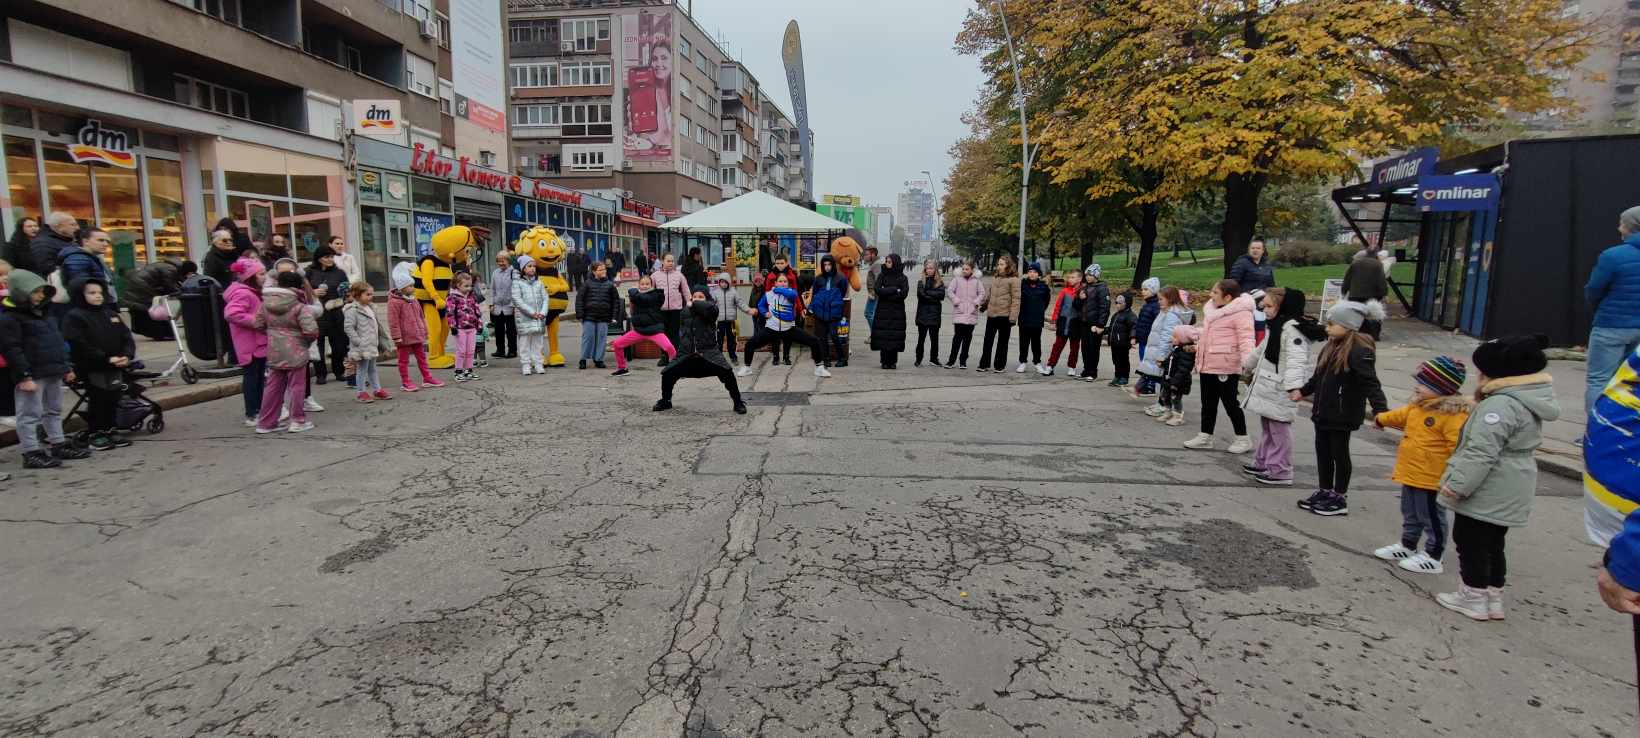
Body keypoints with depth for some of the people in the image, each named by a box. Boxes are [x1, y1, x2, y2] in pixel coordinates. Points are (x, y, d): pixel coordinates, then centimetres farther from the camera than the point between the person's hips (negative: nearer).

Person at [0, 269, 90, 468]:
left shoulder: (42, 313, 16)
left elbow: (57, 342, 22)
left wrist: (66, 367, 21)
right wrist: (24, 376, -22)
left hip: (53, 373, 9)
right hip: (31, 375, -9)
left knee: (54, 410, 18)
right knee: (30, 414, -2)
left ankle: (58, 444, 28)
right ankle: (31, 453, 2)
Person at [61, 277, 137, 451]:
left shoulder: (110, 314, 12)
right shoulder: (74, 317, -6)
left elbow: (126, 337, 10)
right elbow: (80, 345, -15)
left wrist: (127, 356, -8)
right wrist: (107, 359, -19)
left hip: (116, 367, 6)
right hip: (92, 369, -5)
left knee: (113, 399, 11)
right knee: (97, 401, 0)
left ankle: (110, 430, 21)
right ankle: (97, 434, 10)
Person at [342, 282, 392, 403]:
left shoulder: (370, 307, 12)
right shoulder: (352, 310, -15)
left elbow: (376, 325, 20)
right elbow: (348, 327, -20)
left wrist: (382, 340, 17)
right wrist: (358, 341, -22)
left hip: (372, 345, 9)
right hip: (362, 347, -9)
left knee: (373, 368, 17)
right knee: (362, 370, 1)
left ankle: (377, 390, 26)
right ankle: (361, 393, 10)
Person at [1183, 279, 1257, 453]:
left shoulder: (1240, 313, -15)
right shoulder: (1212, 310, 13)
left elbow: (1245, 339, -22)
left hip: (1226, 368, -9)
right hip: (1208, 366, 9)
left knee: (1230, 402, 2)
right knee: (1208, 402, 13)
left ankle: (1243, 439, 17)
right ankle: (1205, 437, 22)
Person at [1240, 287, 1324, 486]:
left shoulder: (1292, 328, -18)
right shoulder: (1275, 326, 14)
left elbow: (1296, 359, -29)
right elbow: (1262, 350, 32)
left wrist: (1293, 385, -41)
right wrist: (1247, 366, 45)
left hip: (1281, 390, -10)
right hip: (1267, 385, 10)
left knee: (1279, 429, -3)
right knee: (1266, 426, 19)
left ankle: (1281, 472, 4)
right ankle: (1263, 463, 31)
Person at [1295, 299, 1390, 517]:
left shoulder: (1360, 351, -19)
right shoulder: (1332, 346, 8)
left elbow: (1370, 383, -25)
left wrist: (1380, 409, -35)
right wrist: (1303, 391, 30)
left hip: (1343, 415, -8)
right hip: (1324, 411, 8)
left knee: (1339, 454, 4)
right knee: (1322, 452, 15)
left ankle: (1339, 499, 16)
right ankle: (1324, 492, 28)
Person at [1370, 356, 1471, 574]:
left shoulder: (1454, 415, -23)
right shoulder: (1417, 407, 6)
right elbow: (1399, 415, 29)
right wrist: (1381, 419, 47)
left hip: (1431, 479, -9)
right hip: (1410, 474, 9)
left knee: (1431, 517, 5)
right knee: (1410, 514, 22)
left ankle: (1432, 557, 18)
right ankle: (1407, 546, 37)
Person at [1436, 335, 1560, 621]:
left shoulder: (1499, 405, -24)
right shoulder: (1529, 401, 10)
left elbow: (1481, 452, -27)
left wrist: (1457, 484, -23)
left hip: (1486, 493, -10)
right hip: (1508, 495, 10)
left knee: (1470, 542, 3)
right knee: (1493, 544, 18)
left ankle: (1473, 598, 13)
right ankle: (1493, 598, 28)